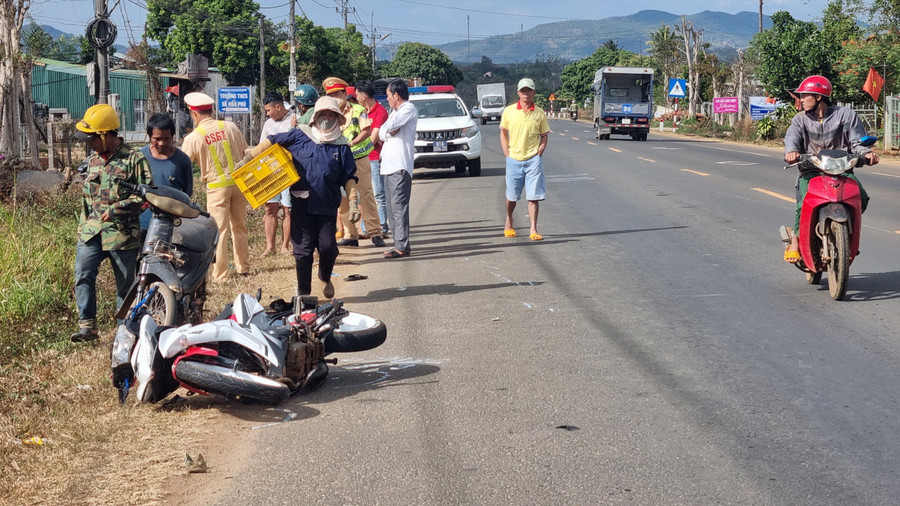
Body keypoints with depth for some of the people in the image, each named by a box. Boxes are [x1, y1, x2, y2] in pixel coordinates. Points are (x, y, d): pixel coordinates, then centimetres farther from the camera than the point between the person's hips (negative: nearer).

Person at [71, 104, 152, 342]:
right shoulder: (92, 161, 14)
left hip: (123, 233, -5)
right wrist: (81, 228, 20)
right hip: (91, 231, 5)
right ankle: (87, 325, -10)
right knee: (83, 275, -12)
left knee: (126, 283, 5)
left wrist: (117, 208, -18)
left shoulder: (134, 159, -7)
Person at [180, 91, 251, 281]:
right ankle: (243, 267, 25)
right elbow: (246, 153, 8)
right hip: (238, 182, 4)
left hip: (217, 186, -4)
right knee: (239, 226, 16)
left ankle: (220, 274, 1)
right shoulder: (230, 127, 2)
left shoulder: (193, 138, -7)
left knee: (219, 231, 0)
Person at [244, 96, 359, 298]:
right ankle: (303, 293, 14)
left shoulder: (341, 146, 5)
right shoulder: (300, 135, 3)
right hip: (301, 204, 0)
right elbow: (271, 142, 10)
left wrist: (353, 202, -3)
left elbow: (349, 177, 6)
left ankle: (325, 278, 29)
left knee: (328, 247, -4)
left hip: (327, 206, 0)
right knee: (303, 249, 2)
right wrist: (249, 158, 4)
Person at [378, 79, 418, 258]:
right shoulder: (395, 111, 24)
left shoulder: (409, 109, -6)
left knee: (399, 206, -13)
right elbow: (381, 133, 17)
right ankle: (399, 243, 13)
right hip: (388, 165, 10)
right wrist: (389, 131, -4)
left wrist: (387, 128, 2)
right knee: (394, 206, 9)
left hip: (400, 166, -10)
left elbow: (389, 125, -19)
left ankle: (402, 246, -16)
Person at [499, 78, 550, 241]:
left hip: (533, 160, -1)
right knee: (512, 196, 9)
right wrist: (506, 153, 2)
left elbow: (544, 135, 9)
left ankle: (533, 230, 0)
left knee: (533, 197, -4)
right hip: (514, 160, 1)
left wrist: (539, 154, -2)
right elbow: (503, 132, 11)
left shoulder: (539, 113, 2)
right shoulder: (509, 111, 3)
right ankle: (509, 223, 32)